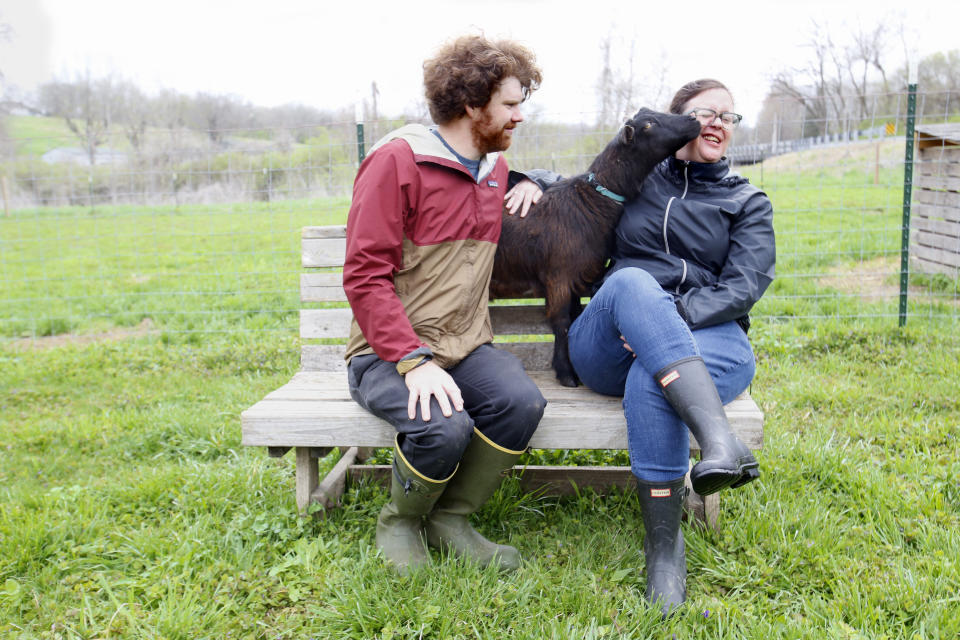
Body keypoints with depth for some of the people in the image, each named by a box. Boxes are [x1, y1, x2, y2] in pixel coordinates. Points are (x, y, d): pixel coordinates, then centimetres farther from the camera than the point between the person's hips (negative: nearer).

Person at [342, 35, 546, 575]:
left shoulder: (496, 169, 14)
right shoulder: (398, 161, -9)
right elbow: (365, 276, -14)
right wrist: (414, 361, -25)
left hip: (465, 347, 6)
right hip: (389, 353, -6)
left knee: (523, 401, -23)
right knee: (446, 427, -32)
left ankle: (451, 519, 0)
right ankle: (400, 521, 3)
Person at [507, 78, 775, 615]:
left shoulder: (749, 204, 17)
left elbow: (743, 287, 1)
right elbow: (569, 189, 36)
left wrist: (673, 317, -17)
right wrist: (534, 181, 10)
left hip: (708, 336, 0)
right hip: (610, 345, 1)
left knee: (649, 379, -38)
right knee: (629, 282, -36)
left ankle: (665, 545, -27)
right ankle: (719, 439, -50)